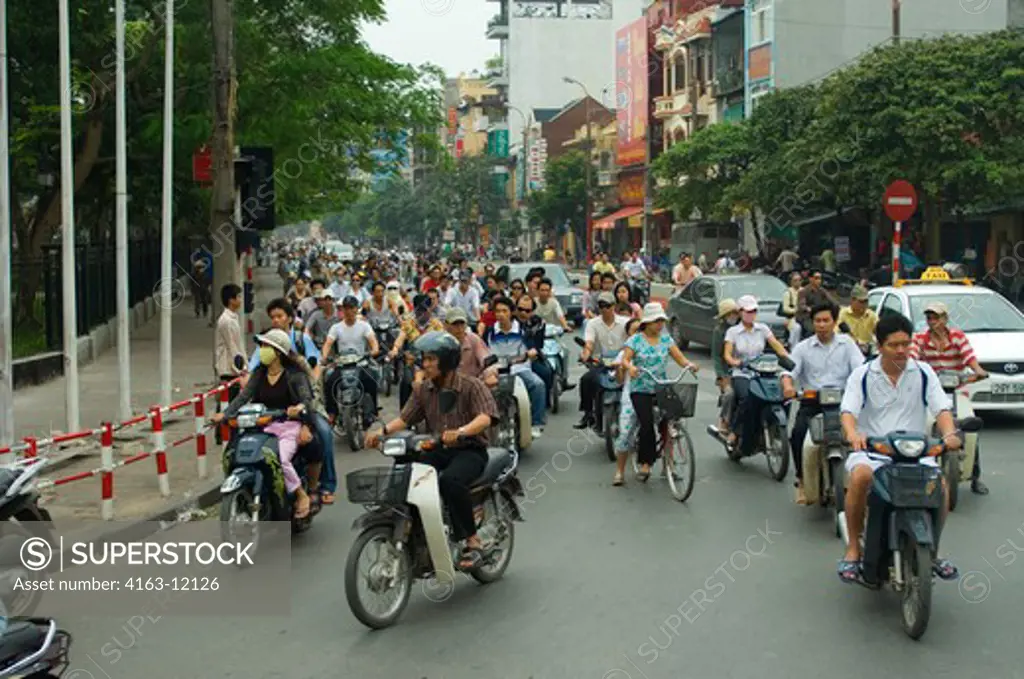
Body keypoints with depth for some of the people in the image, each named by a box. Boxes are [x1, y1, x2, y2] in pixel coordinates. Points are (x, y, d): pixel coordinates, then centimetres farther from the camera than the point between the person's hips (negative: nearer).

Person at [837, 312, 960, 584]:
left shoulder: (923, 373, 7)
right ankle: (853, 547, -18)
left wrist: (949, 433, -26)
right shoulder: (862, 375, 2)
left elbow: (941, 408, -3)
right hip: (871, 449, -2)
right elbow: (848, 410, -11)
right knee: (860, 476, -35)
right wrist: (853, 434, -35)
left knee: (940, 483, -25)